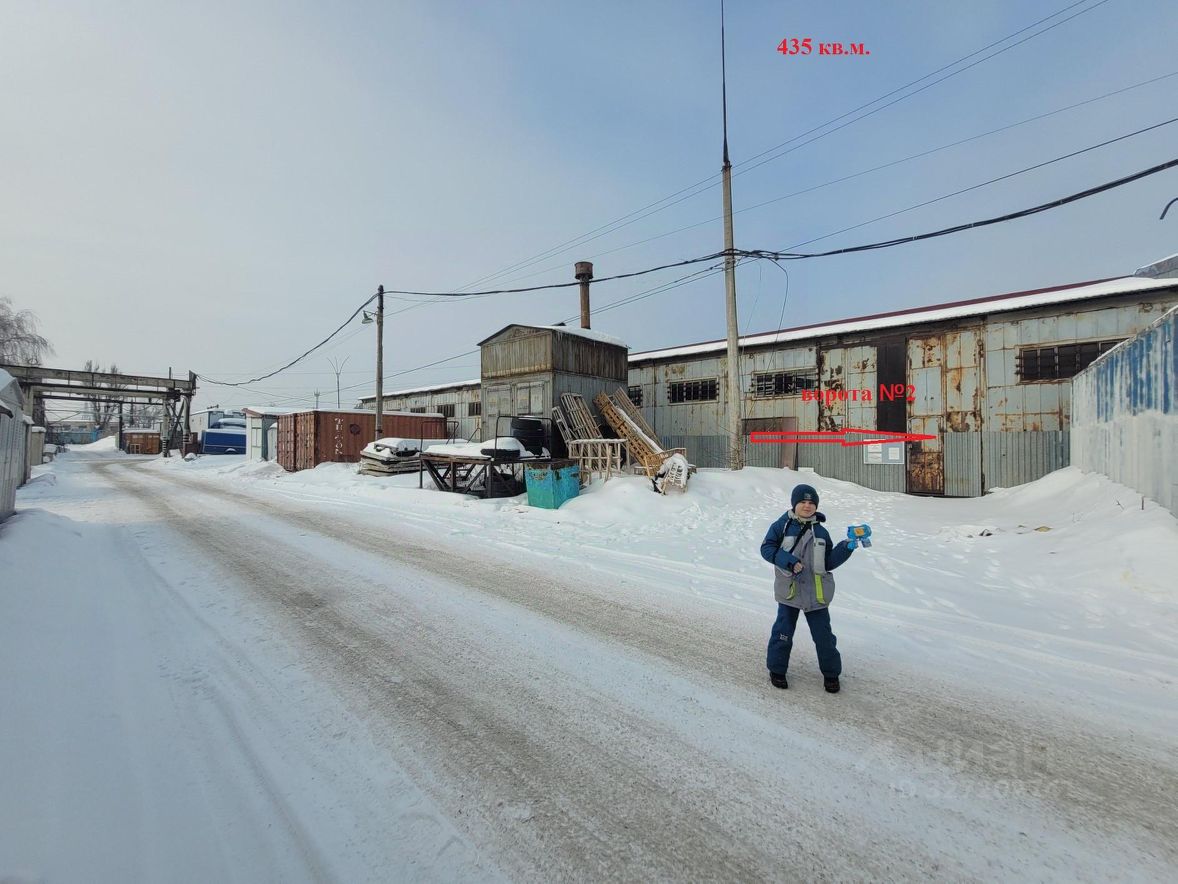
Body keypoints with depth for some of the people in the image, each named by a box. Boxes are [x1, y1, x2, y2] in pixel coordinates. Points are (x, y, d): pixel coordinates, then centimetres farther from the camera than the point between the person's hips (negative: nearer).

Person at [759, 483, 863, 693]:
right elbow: (767, 548, -9)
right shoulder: (782, 526, -5)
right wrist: (788, 561, -21)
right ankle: (777, 670, 25)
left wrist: (846, 548, -6)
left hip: (816, 593, 3)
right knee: (783, 632, 6)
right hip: (789, 590, -2)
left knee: (823, 635, 9)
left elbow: (828, 563, 7)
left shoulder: (821, 532, 5)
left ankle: (831, 673, 30)